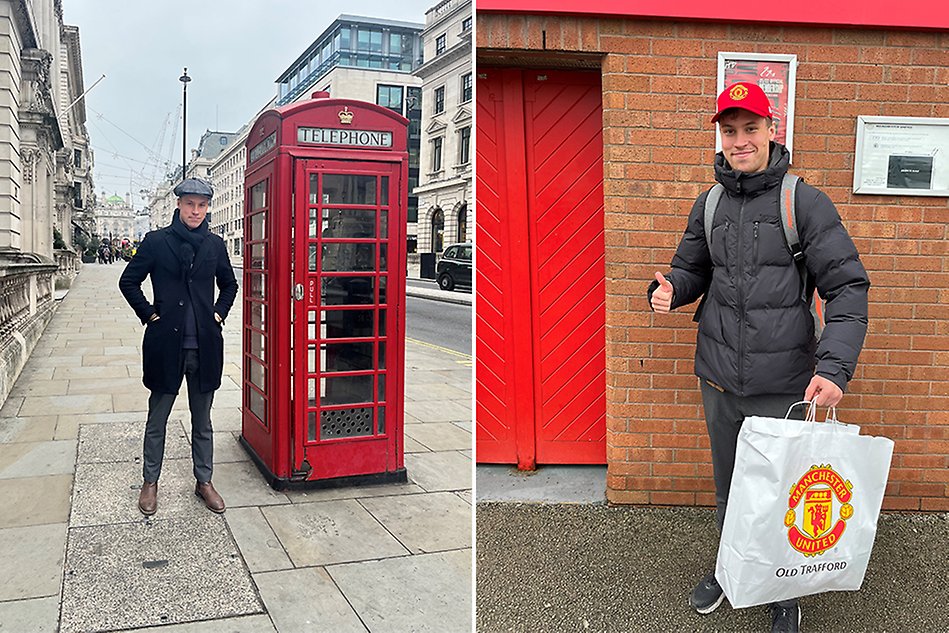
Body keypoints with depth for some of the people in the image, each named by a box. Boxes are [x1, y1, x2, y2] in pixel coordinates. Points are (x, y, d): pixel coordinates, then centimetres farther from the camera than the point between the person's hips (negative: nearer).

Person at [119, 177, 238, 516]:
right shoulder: (156, 241, -3)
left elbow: (229, 284, 19)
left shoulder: (215, 245, 5)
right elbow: (129, 281, 4)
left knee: (202, 421, 13)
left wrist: (219, 314, 7)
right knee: (156, 420, 10)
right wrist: (149, 314, -2)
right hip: (166, 344, -2)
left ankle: (203, 481, 25)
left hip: (204, 345, 2)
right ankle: (150, 482, 25)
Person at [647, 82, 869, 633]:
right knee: (729, 488, 20)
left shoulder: (804, 202, -10)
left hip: (783, 385, -4)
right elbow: (692, 268, 17)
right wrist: (670, 290, -8)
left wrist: (834, 367, -25)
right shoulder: (710, 205, 5)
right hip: (720, 380, 4)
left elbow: (848, 287, -13)